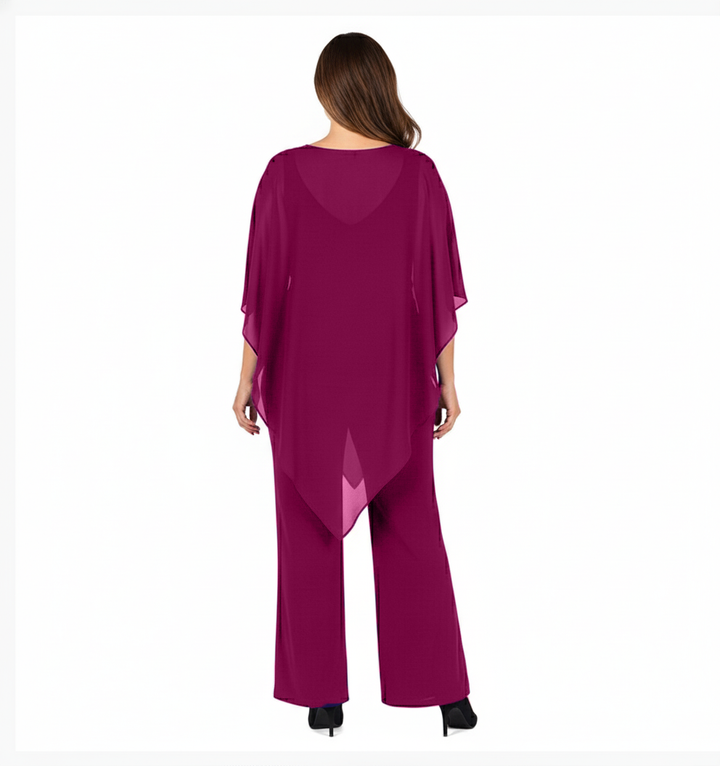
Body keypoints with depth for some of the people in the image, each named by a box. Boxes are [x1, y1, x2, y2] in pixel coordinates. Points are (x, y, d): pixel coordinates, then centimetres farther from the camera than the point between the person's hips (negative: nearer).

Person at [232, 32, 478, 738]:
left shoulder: (285, 172, -8)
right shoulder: (418, 172, -6)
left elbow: (263, 288, -6)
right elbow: (439, 289, -4)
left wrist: (247, 380, 4)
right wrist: (446, 380, 4)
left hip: (305, 380, 0)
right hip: (394, 383, 1)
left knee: (310, 537, 12)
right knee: (412, 537, 13)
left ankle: (323, 696, 21)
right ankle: (444, 693, 18)